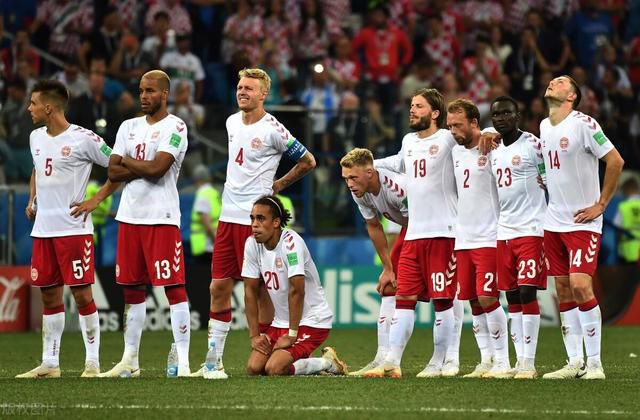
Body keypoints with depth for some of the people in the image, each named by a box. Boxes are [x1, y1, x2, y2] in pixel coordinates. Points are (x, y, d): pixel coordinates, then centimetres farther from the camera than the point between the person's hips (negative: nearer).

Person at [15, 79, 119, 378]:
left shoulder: (83, 139, -10)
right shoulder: (36, 138, 11)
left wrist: (95, 201, -9)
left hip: (74, 228, -7)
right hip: (42, 229, 7)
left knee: (82, 293, -5)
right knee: (49, 295, 9)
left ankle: (92, 362, 0)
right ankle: (50, 363, 14)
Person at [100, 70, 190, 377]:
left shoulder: (175, 127, -5)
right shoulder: (129, 127, 14)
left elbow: (156, 169, -16)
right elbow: (113, 172, 7)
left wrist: (127, 161, 0)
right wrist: (144, 168, -8)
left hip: (161, 218, -7)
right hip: (129, 216, 7)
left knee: (174, 287, -8)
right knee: (132, 288, 10)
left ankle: (182, 360, -9)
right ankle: (130, 360, 18)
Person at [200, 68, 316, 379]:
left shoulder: (272, 130, -9)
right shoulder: (232, 123, 12)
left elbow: (308, 161, -1)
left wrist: (277, 186, 3)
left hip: (255, 217, -7)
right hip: (228, 214, 7)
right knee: (219, 287, 4)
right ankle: (215, 360, 6)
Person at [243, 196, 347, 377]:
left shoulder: (291, 242, -23)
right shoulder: (252, 244, -2)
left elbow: (296, 291, -24)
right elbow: (250, 291, 3)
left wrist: (291, 335, -21)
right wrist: (254, 335, -2)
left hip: (313, 321, -7)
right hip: (280, 322, 7)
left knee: (274, 369, -22)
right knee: (254, 368, -10)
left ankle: (327, 363, 1)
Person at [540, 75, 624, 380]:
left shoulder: (583, 124, -13)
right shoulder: (544, 126, 11)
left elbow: (615, 161, -14)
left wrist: (601, 204, -11)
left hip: (583, 222, -7)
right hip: (554, 222, 7)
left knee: (580, 285, -15)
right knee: (563, 290, 6)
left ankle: (594, 362, -8)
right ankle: (574, 362, 10)